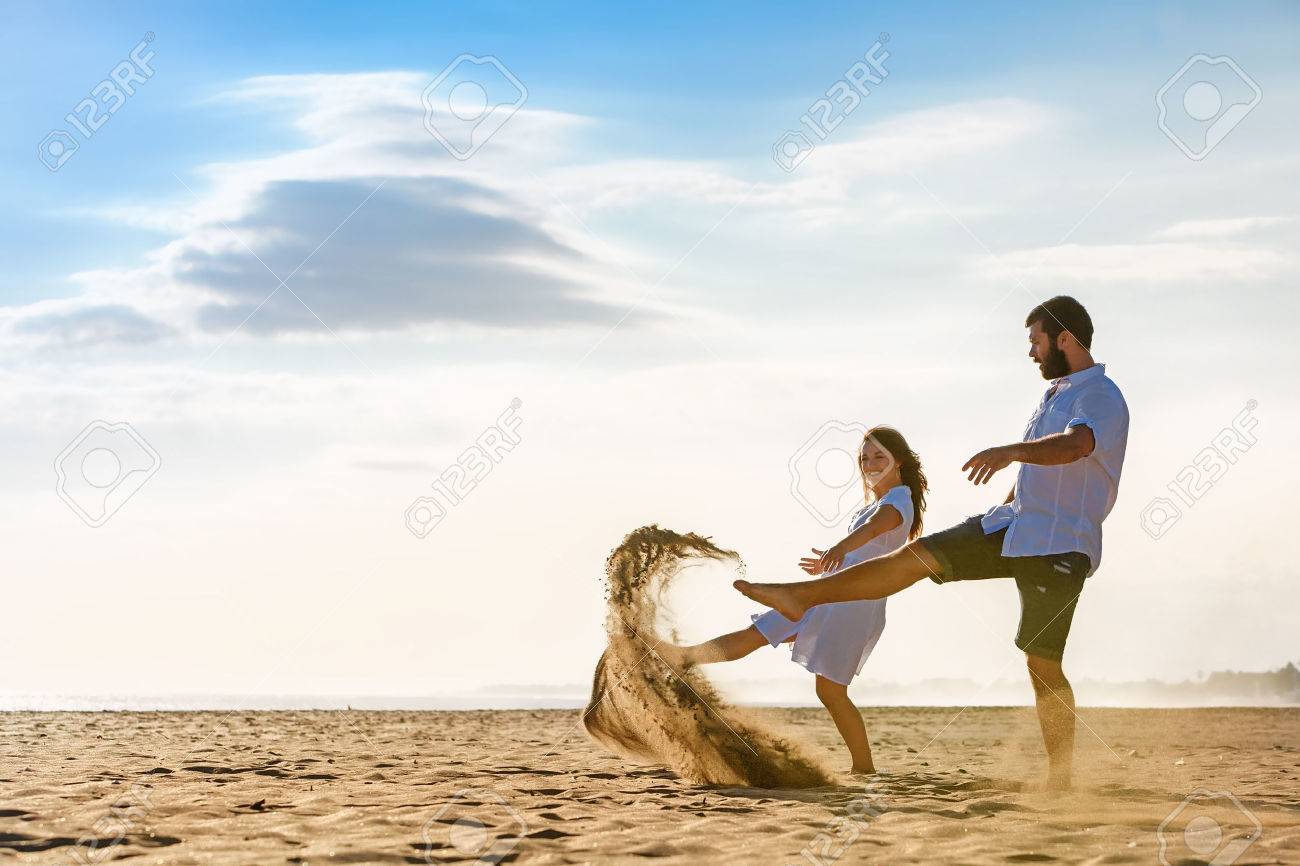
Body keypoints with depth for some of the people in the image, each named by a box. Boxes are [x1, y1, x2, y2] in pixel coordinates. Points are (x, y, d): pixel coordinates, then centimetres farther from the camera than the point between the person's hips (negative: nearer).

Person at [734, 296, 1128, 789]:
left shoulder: (1101, 398, -13)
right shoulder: (1057, 393, 17)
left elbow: (1073, 446, -36)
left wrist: (1011, 452, -53)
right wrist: (1002, 515, 33)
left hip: (1059, 548, -8)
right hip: (1014, 527, 8)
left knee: (1043, 665, -9)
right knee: (915, 556, 2)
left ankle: (1061, 778, -1)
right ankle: (803, 596, 7)